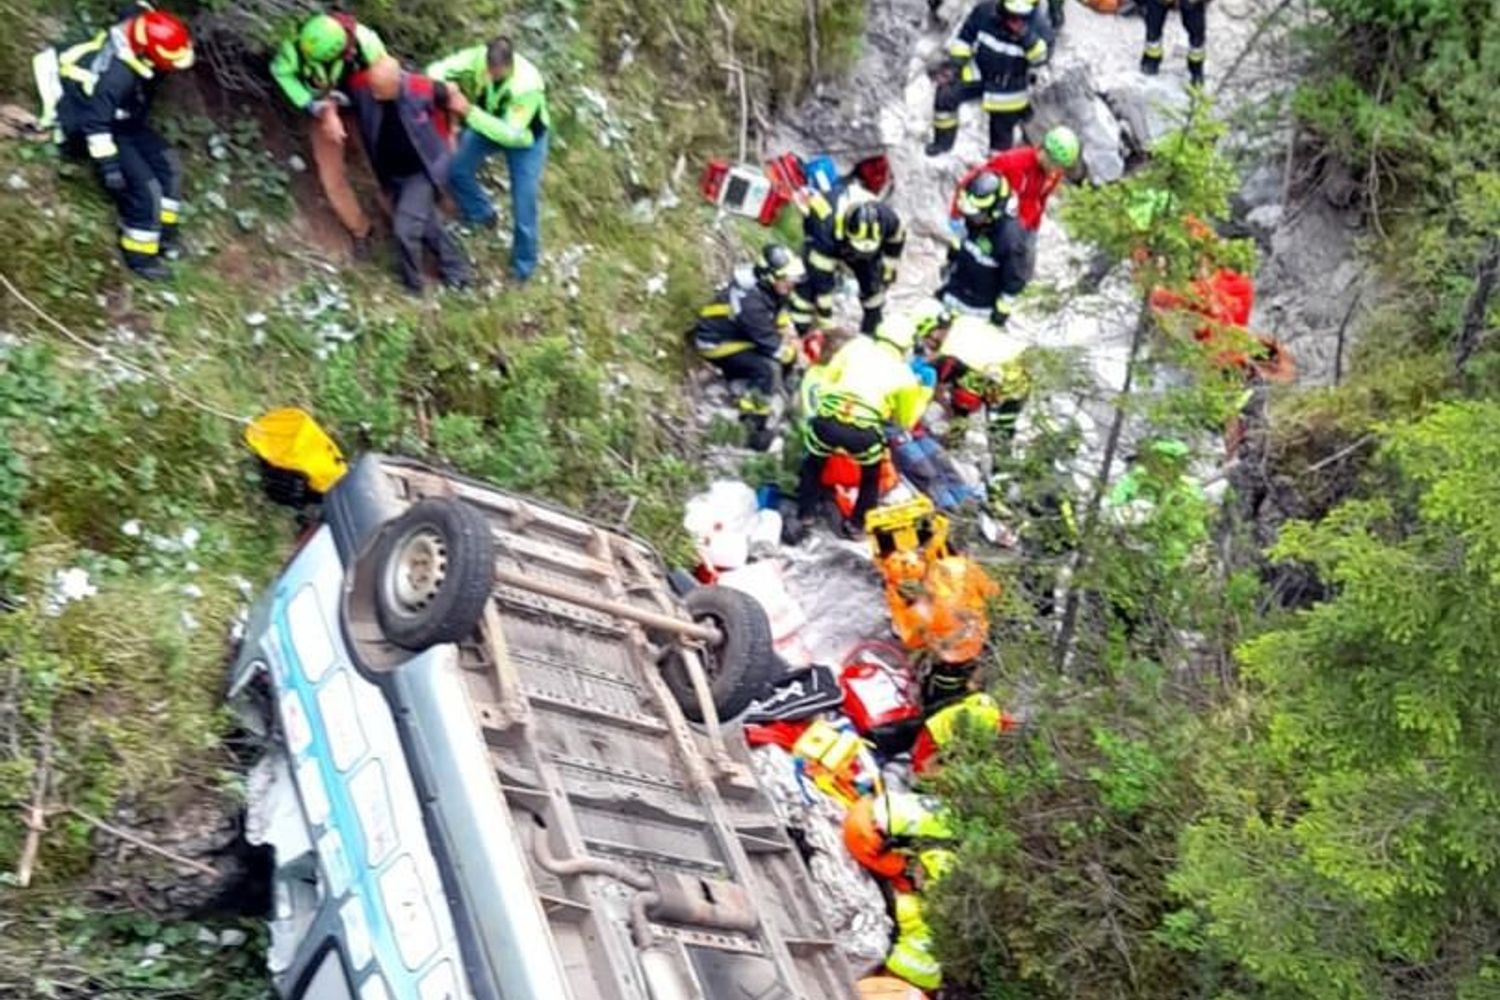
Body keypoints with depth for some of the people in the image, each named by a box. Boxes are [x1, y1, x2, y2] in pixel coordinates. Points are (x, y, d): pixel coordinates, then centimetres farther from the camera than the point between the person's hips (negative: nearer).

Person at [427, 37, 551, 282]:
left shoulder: (528, 85, -43)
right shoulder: (478, 56, -32)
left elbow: (510, 133, -42)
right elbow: (438, 69, -24)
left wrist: (470, 112, -48)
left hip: (525, 137, -5)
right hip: (487, 123, 5)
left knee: (523, 203, -2)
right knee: (456, 169, 4)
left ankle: (523, 265, 21)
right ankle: (482, 215, 34)